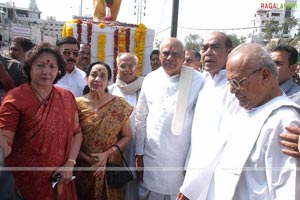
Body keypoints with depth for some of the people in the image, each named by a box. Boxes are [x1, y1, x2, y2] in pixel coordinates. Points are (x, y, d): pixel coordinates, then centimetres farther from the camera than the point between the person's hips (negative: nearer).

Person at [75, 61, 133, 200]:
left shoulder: (120, 104, -5)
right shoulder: (77, 105, -6)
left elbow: (127, 136, -2)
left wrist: (107, 154, -14)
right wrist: (86, 158, -13)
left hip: (110, 166, 0)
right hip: (83, 168, 0)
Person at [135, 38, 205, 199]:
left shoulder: (197, 81, -11)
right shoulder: (150, 79, 1)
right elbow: (140, 119, 6)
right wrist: (139, 154, 6)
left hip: (180, 160, -3)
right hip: (151, 157, 3)